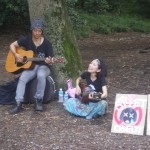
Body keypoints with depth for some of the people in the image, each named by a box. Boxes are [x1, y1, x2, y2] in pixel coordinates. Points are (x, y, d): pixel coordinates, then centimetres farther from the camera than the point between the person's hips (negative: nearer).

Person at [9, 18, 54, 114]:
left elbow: (50, 60, -6)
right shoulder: (27, 40, -1)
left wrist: (49, 61, -31)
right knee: (22, 79, -28)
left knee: (41, 76, -37)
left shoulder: (47, 43, -6)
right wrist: (16, 55, -11)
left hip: (43, 66, -2)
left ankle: (39, 101, -25)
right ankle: (19, 104, -30)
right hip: (30, 66, 2)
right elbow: (12, 45, 7)